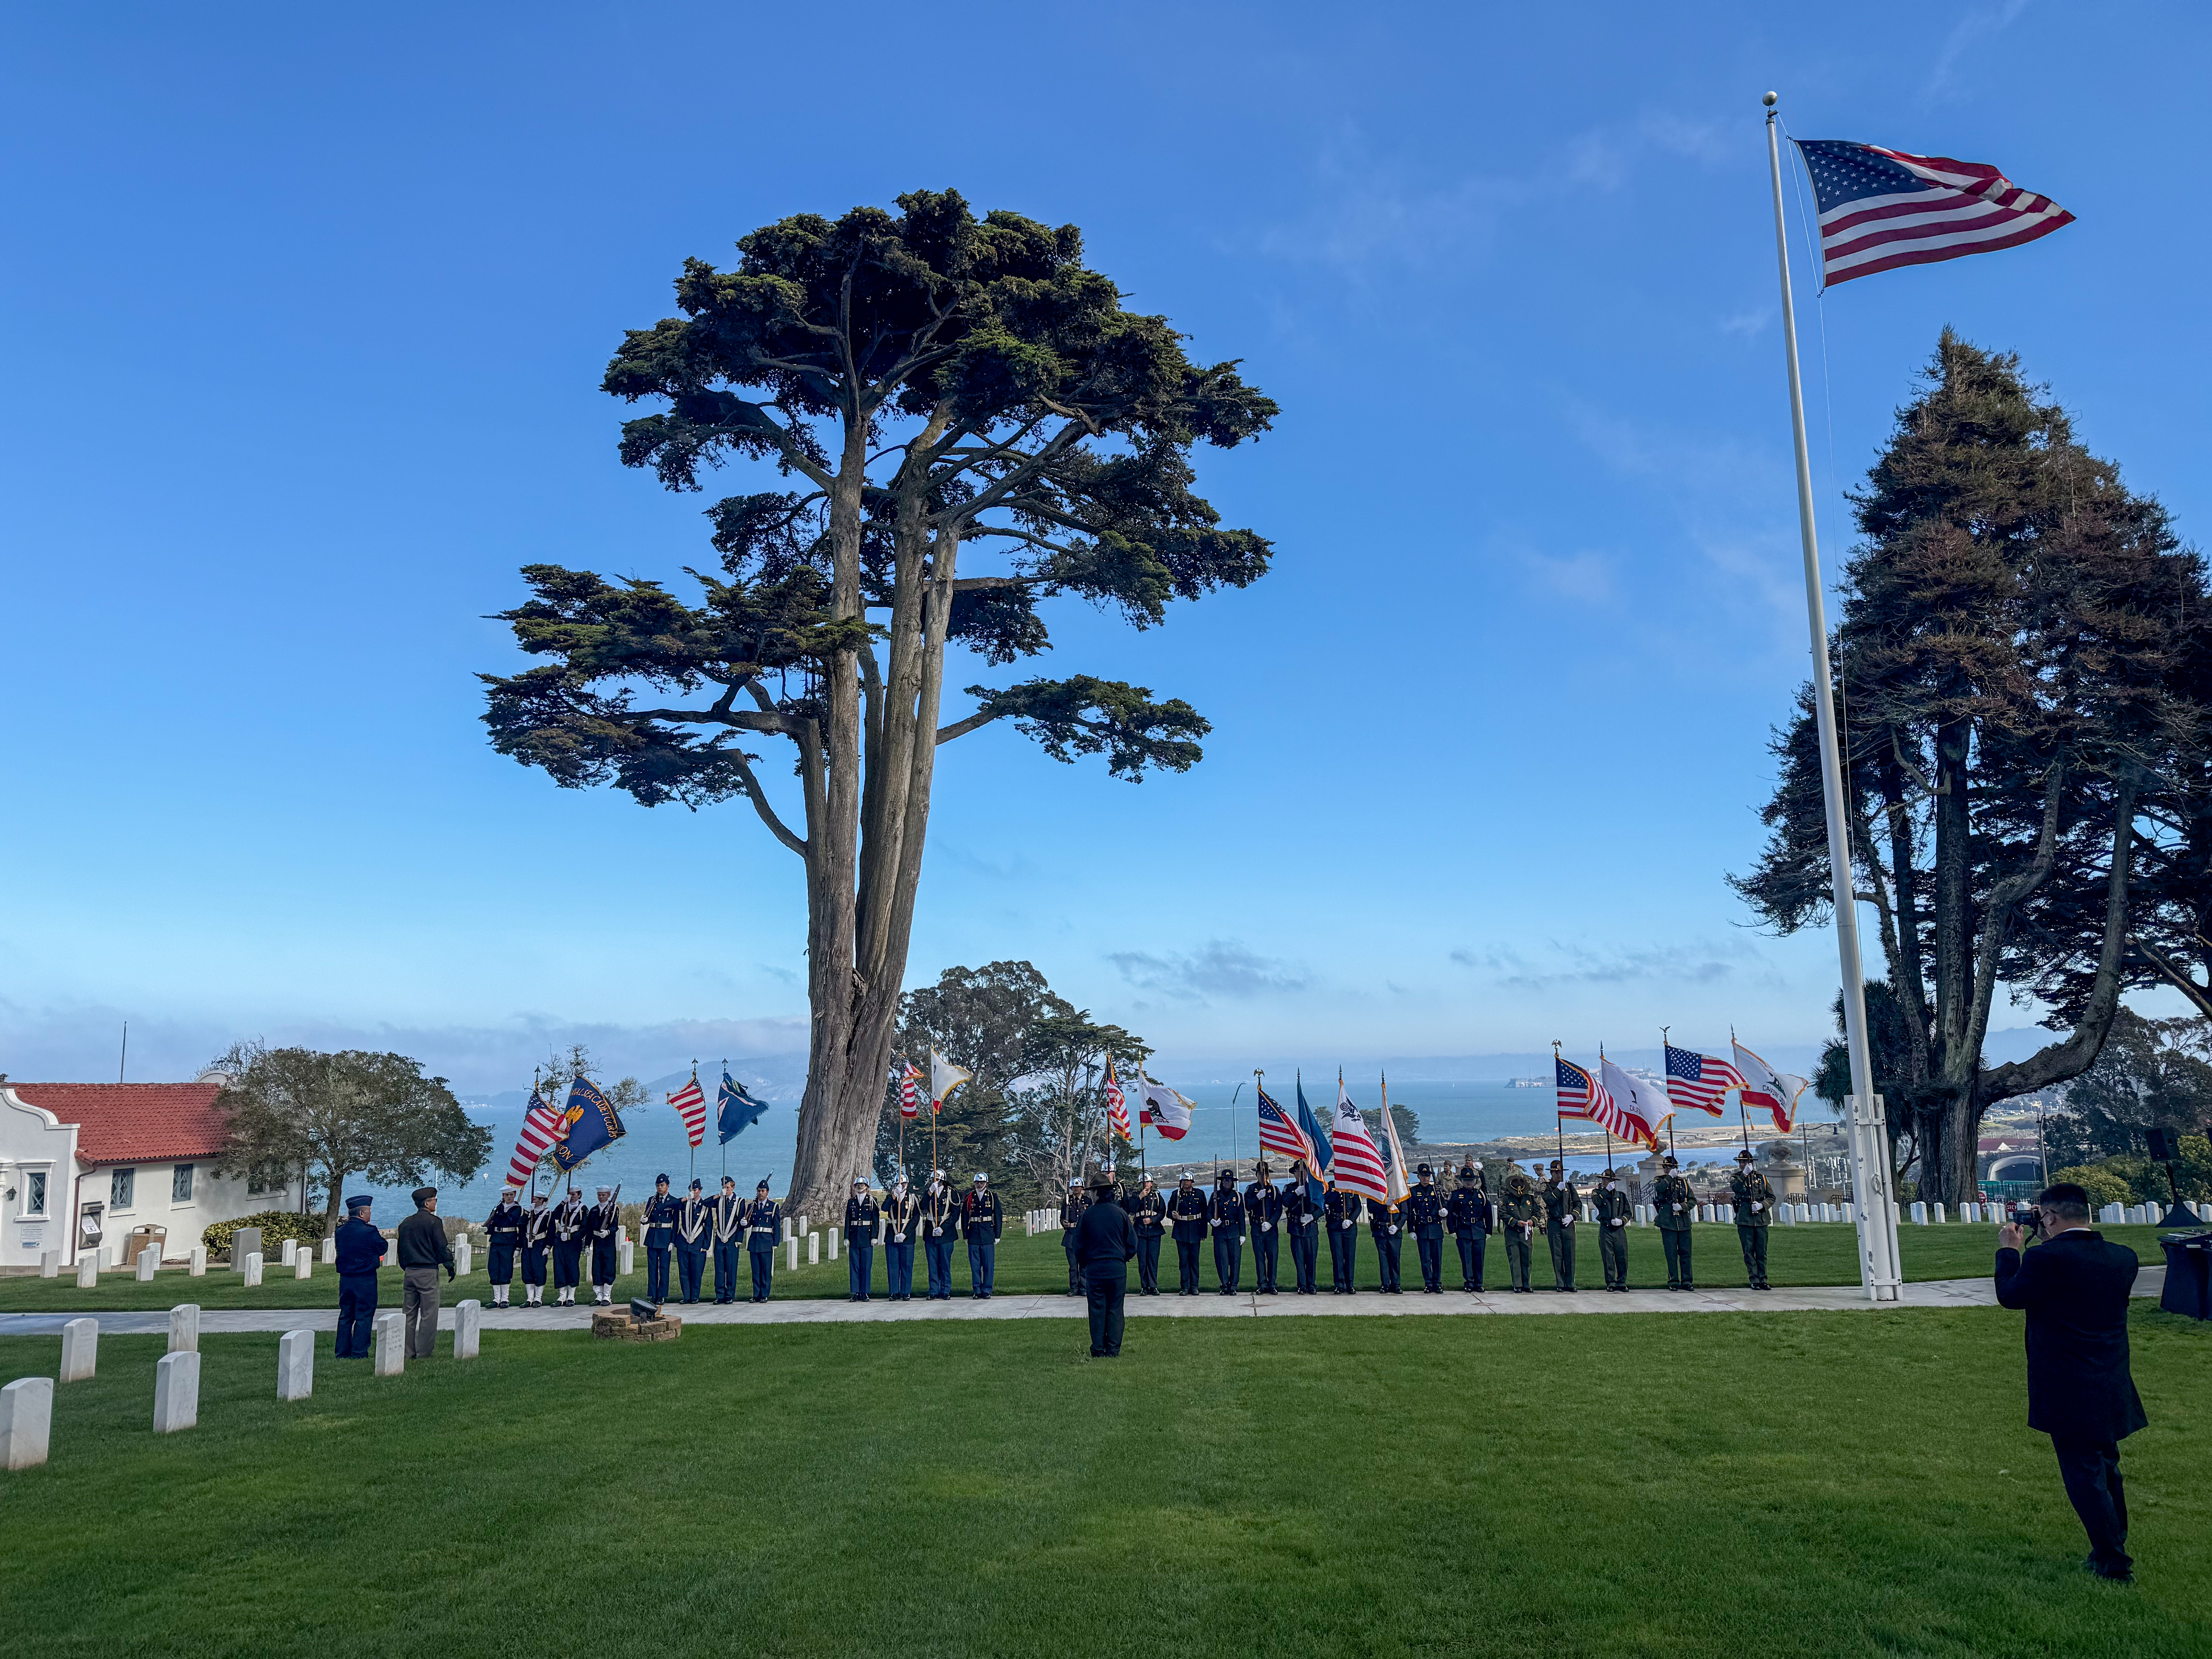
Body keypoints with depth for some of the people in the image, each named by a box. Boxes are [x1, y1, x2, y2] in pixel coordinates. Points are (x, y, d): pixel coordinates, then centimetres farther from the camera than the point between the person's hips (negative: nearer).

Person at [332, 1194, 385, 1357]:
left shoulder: (340, 1231, 3)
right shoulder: (369, 1232, -15)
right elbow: (383, 1247, -3)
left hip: (345, 1279, 6)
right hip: (365, 1280, -6)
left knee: (345, 1315, 13)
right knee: (364, 1316, 1)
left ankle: (342, 1352, 16)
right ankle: (359, 1353, 0)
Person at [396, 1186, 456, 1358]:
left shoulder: (406, 1223, 12)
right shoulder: (433, 1221, -8)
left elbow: (401, 1249, 18)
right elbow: (442, 1247, -9)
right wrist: (450, 1267, 1)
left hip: (409, 1272, 7)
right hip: (428, 1272, -7)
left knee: (410, 1313, 10)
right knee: (428, 1314, -2)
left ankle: (408, 1352, 11)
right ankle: (424, 1352, -2)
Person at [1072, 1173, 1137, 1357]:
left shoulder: (1087, 1214, -4)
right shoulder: (1120, 1213, -1)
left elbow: (1079, 1246, 3)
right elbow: (1133, 1244, 3)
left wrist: (1083, 1266, 18)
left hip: (1094, 1269, -1)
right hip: (1118, 1269, 1)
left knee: (1097, 1310, 6)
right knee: (1115, 1310, 7)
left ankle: (1098, 1351, 8)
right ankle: (1113, 1350, 7)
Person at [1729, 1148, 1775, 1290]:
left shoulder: (1761, 1178, 10)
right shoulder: (1736, 1178, 5)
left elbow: (1771, 1197, 12)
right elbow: (1736, 1188, -18)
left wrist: (1762, 1205, -7)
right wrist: (1744, 1174, -30)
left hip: (1761, 1219, 2)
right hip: (1745, 1219, -2)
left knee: (1762, 1252, 5)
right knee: (1749, 1252, -2)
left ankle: (1763, 1280, 12)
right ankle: (1755, 1281, 2)